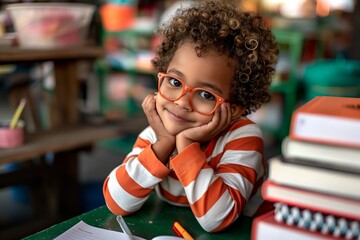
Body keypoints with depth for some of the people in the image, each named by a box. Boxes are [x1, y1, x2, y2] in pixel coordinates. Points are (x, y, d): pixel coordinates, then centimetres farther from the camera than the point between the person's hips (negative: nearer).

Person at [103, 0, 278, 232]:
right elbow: (116, 203, -17)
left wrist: (185, 144, -30)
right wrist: (164, 144, -24)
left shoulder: (243, 137, -20)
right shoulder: (154, 135, -8)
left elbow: (216, 219, -28)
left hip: (234, 235, -2)